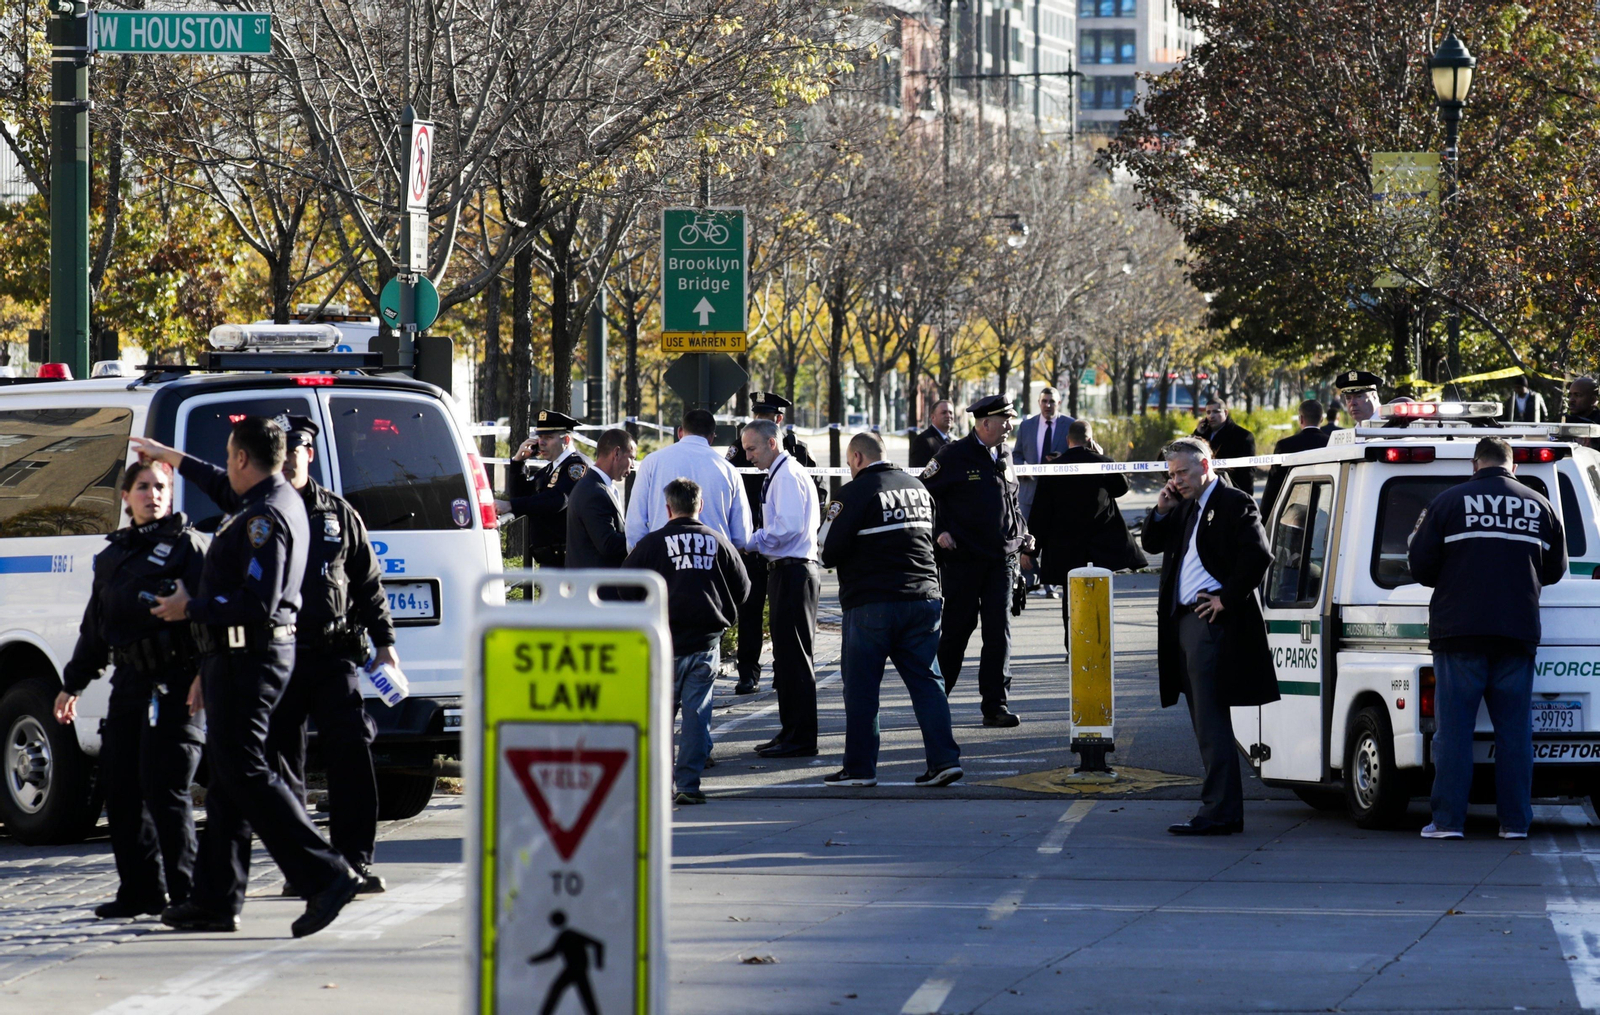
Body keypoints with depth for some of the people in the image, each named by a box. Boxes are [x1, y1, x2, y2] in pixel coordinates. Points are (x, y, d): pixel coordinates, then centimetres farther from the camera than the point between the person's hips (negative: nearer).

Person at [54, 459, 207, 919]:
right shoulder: (112, 557, 19)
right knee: (120, 786, 5)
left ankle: (184, 893, -5)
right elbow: (94, 627, 27)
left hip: (172, 683, -7)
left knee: (164, 787, -10)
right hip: (128, 682, 7)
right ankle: (141, 891, 13)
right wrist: (73, 683, 28)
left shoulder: (187, 545, -1)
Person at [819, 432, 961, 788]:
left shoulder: (854, 494, -10)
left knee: (861, 687, 4)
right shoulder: (917, 487, 11)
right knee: (926, 680, 7)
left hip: (871, 603, -6)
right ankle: (944, 757, -1)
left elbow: (831, 552, -11)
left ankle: (860, 767, 6)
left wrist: (830, 521, 9)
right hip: (923, 596, 6)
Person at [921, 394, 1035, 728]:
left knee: (999, 630, -2)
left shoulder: (1004, 459, 13)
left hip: (1001, 560, 5)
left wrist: (1022, 535, 11)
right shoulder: (954, 457, -6)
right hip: (962, 559, -5)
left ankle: (996, 705, 1)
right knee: (957, 627, 2)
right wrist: (939, 531, -12)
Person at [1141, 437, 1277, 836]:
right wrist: (1161, 512, 6)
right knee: (1206, 725, 11)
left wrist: (1227, 600, -17)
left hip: (1212, 623, -10)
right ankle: (1225, 810, 16)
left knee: (1211, 724, -11)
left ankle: (1218, 811, -11)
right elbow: (1152, 545, 23)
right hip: (1184, 623, 10)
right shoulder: (1185, 507, 18)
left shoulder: (1234, 504, -8)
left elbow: (1258, 556, -18)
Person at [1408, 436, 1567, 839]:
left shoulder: (1449, 502, -2)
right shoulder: (1539, 506, 6)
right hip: (1518, 635, 2)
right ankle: (1515, 820, 6)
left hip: (1459, 631, -2)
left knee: (1454, 729, 1)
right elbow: (1555, 570, 16)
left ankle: (1448, 820, -2)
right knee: (1514, 730, 7)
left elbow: (1421, 567, 0)